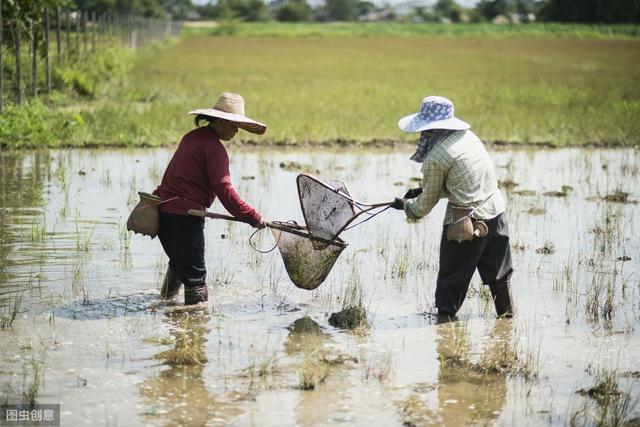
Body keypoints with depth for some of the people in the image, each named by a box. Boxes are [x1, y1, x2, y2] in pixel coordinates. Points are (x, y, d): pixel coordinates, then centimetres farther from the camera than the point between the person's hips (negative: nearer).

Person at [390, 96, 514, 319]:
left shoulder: (435, 157, -15)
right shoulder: (468, 136, 6)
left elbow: (426, 205, -5)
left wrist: (405, 206, 15)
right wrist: (423, 190, 18)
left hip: (467, 222, -7)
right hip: (496, 213, 7)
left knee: (452, 277, 8)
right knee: (498, 273, 20)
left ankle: (445, 315, 12)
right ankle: (507, 312, 29)